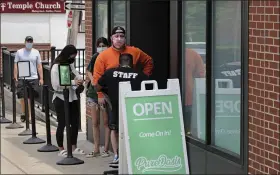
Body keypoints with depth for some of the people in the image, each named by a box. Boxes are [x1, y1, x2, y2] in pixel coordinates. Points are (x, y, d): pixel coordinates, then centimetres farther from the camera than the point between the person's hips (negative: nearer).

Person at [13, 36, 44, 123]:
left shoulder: (36, 52, 9)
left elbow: (39, 66, 9)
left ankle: (30, 116, 5)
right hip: (22, 78, -1)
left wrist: (41, 78, 2)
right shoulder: (19, 52, 5)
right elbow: (15, 66, 5)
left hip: (33, 78, 1)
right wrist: (15, 78, -4)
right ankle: (23, 113, 17)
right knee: (22, 97, 0)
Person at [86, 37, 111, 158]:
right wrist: (92, 80, 0)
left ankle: (106, 149, 7)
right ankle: (96, 149, 14)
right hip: (93, 92, 4)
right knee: (95, 122, 8)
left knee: (106, 122, 1)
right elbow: (88, 70, 18)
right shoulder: (95, 57, 4)